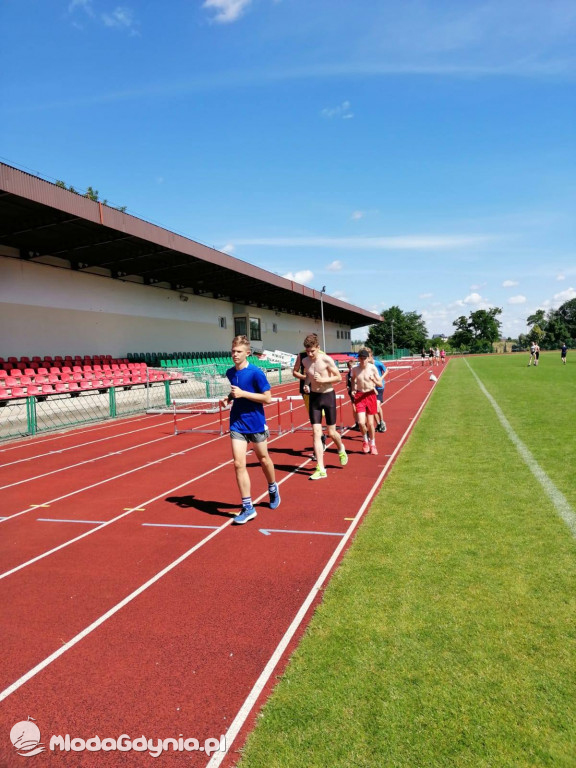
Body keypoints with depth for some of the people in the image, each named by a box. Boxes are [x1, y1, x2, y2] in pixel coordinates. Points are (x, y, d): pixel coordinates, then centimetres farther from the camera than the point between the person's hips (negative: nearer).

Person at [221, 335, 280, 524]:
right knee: (238, 464, -6)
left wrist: (242, 394, -22)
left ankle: (273, 489, 44)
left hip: (256, 423, -4)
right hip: (237, 424, 4)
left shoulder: (256, 372, -15)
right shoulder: (230, 373, 3)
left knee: (263, 459, 15)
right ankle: (248, 508, 2)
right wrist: (229, 398, -2)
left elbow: (267, 397, -16)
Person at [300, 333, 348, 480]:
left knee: (331, 432, 6)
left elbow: (338, 377, -9)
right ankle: (320, 469, -3)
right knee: (316, 433, -5)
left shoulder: (326, 359, -14)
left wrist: (323, 380, -20)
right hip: (314, 397, 3)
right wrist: (307, 384, 6)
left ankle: (341, 450, 41)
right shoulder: (305, 361, 0)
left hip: (328, 396, -3)